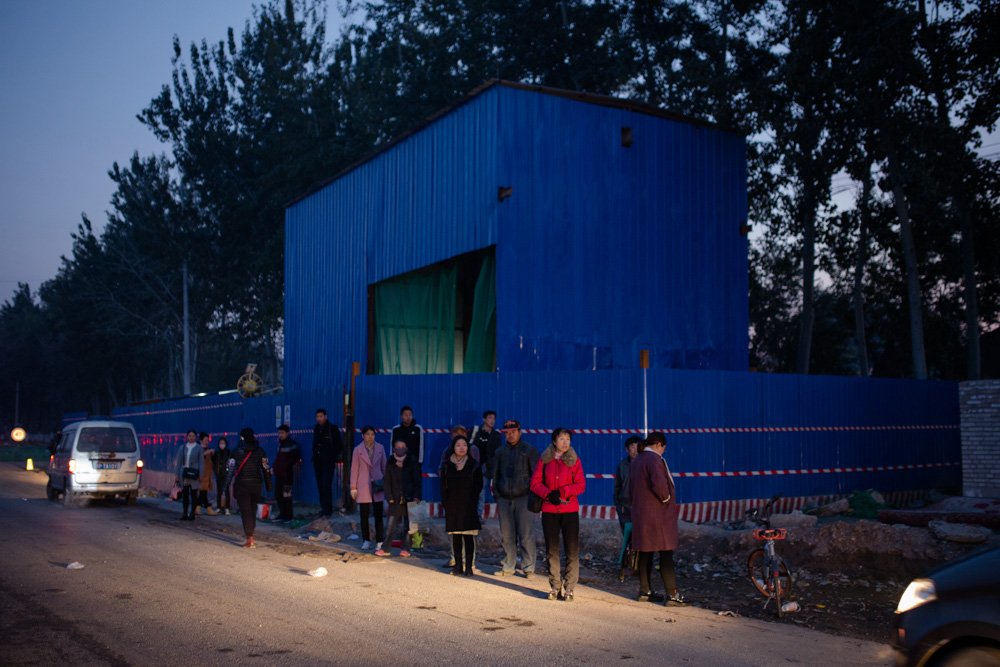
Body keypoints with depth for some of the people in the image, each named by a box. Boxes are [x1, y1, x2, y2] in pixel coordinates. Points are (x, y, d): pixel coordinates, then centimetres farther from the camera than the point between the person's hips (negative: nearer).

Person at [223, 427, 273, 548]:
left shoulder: (238, 452, -5)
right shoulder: (260, 451, 1)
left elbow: (230, 469, -6)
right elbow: (266, 468, 2)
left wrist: (226, 486, -1)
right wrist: (268, 485, 8)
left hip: (242, 485, -3)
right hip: (256, 485, 3)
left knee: (245, 511, -1)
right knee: (252, 511, 16)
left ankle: (250, 539, -8)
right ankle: (250, 536, 22)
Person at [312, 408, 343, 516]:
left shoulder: (333, 428, -3)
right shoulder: (316, 429, 13)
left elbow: (339, 445, -2)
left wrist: (338, 458, -10)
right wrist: (314, 457, 13)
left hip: (329, 462, -6)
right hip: (318, 462, 6)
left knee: (326, 485, -12)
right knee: (320, 486, 7)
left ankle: (328, 509, -8)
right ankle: (323, 507, 14)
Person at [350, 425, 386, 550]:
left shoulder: (380, 448, 4)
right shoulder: (358, 450, -1)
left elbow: (384, 466, 10)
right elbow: (354, 469, 1)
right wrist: (353, 487, -1)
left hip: (377, 486, 1)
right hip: (363, 486, -1)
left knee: (378, 515, 1)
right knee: (364, 515, 4)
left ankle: (379, 542, 6)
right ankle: (366, 541, 16)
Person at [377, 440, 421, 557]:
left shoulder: (412, 462, -1)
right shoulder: (390, 463, 3)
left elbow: (417, 480, 0)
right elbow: (387, 482, 5)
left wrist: (416, 497, -7)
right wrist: (389, 497, -3)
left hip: (409, 499, -1)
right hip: (395, 499, 1)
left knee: (407, 524, 4)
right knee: (391, 525, 0)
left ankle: (405, 549, 11)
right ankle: (385, 549, 7)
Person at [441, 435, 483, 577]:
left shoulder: (474, 465, 3)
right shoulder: (447, 465, 9)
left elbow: (478, 485, 2)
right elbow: (443, 485, 9)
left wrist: (472, 502, -7)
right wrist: (445, 502, -1)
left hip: (468, 506, -2)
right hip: (452, 507, 2)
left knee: (468, 537, -6)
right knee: (455, 537, 5)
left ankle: (469, 566, -4)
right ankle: (458, 565, 11)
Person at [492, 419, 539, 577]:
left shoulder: (529, 451, 3)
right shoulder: (500, 452, 14)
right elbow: (495, 475, 20)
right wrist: (496, 493, 10)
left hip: (523, 498, -4)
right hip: (504, 499, 4)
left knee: (526, 535, -5)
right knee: (506, 536, 6)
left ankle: (528, 567, 2)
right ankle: (508, 566, 15)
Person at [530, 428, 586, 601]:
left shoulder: (574, 460, 3)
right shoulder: (544, 460, 6)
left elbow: (581, 485, -3)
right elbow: (535, 482, 2)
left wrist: (562, 492, -16)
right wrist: (549, 494, -14)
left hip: (570, 510, -1)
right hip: (549, 510, 1)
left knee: (572, 550, -5)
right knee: (551, 550, 6)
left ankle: (569, 588, 1)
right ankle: (555, 587, 16)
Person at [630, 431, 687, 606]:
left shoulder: (636, 461, 15)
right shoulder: (654, 459, -14)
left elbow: (631, 488, 21)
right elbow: (659, 484, -28)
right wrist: (666, 498, -11)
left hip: (640, 515, 9)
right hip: (658, 515, -9)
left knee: (645, 553, 13)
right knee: (666, 555, -6)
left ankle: (645, 591, 18)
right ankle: (671, 594, -6)